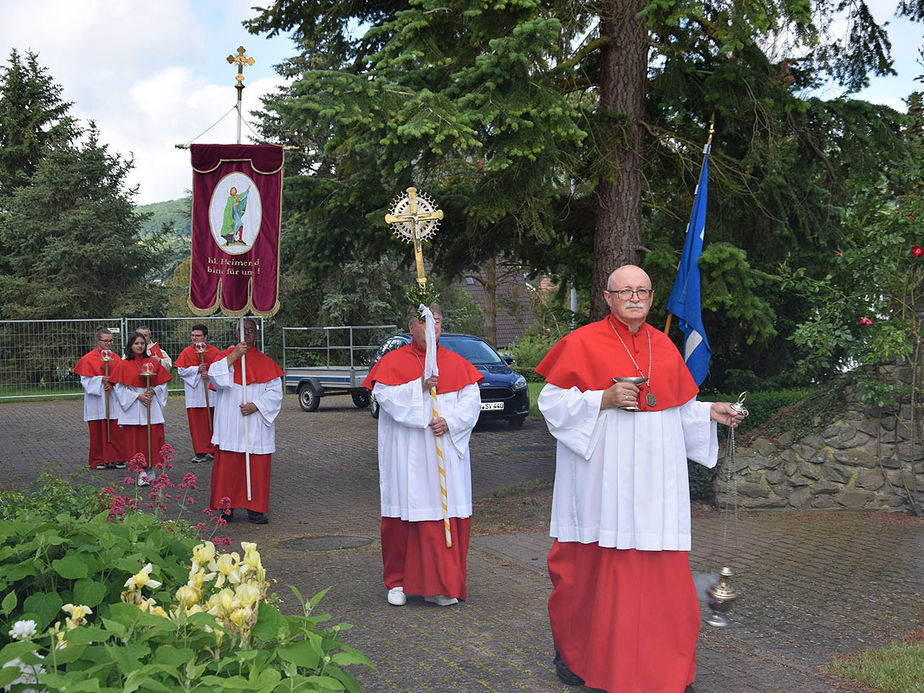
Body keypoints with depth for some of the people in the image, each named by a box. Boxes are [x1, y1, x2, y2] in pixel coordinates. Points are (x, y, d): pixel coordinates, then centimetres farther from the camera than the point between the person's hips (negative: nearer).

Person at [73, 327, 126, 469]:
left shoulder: (115, 358, 10)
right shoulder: (88, 359, -2)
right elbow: (85, 380, -5)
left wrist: (112, 384, -11)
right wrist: (101, 380, -19)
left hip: (113, 399, 3)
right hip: (96, 399, -3)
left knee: (115, 430, 0)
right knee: (97, 431, 0)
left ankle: (116, 458, 7)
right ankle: (99, 461, 8)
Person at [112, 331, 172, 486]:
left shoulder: (153, 362, 8)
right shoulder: (124, 365, 2)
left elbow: (162, 384, 9)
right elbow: (120, 388, -2)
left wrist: (153, 392, -10)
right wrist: (138, 396, -12)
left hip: (152, 407, 2)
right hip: (133, 408, -2)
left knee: (154, 438, -3)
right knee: (136, 440, -3)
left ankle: (152, 469, 6)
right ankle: (141, 472, 1)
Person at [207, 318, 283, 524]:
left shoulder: (266, 362, 11)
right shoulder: (226, 356, 8)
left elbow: (275, 392, 3)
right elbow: (214, 377, -11)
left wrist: (255, 405, -11)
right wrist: (233, 356, -17)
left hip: (257, 423, 1)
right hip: (230, 424, -1)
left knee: (257, 467, 0)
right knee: (228, 466, -2)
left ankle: (255, 509, 6)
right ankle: (227, 506, 6)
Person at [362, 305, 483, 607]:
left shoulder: (457, 363, 11)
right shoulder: (392, 362, 4)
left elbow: (471, 401, 4)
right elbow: (385, 396, -9)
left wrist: (450, 422, -12)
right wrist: (419, 386, -18)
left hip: (446, 452, 2)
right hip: (407, 455, -2)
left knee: (448, 512, 0)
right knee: (404, 515, -1)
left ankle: (442, 584, 9)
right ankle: (399, 582, 14)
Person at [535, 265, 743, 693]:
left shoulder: (664, 346, 13)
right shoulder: (584, 342, -1)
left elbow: (680, 407, 22)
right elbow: (552, 401, -4)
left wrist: (710, 413, 6)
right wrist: (604, 399, -15)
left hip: (655, 477, 4)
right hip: (603, 477, -4)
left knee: (662, 571, 2)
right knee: (594, 564, 1)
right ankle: (573, 653, 22)